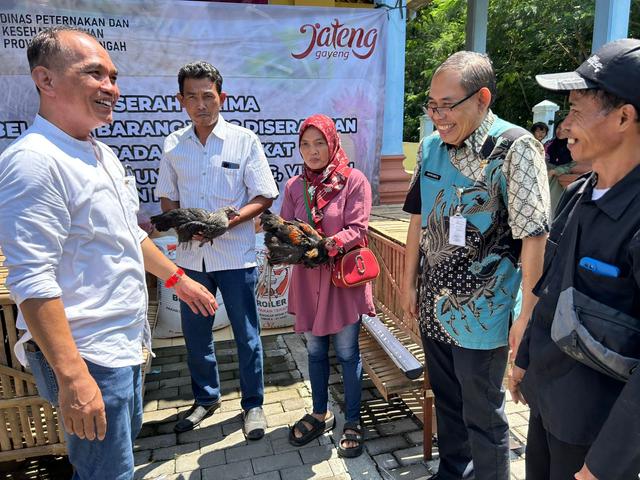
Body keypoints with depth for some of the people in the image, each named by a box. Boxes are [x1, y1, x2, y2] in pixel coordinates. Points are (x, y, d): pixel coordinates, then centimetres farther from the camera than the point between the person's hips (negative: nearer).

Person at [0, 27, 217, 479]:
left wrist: (176, 278, 22)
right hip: (86, 356, -9)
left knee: (127, 437, 25)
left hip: (124, 342, 9)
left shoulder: (103, 154, 9)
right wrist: (71, 376, -27)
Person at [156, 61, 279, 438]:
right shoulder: (174, 145, 5)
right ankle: (206, 399, 38)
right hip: (191, 256, 4)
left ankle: (253, 404, 27)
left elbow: (264, 197, -5)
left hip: (236, 255, -3)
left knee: (247, 335, 8)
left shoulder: (244, 140, -4)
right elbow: (167, 197, 12)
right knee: (196, 334, 16)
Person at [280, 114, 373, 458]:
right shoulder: (294, 186, 6)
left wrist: (329, 244, -29)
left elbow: (357, 230, -13)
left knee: (346, 352, 6)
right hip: (308, 278, 4)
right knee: (315, 349, 17)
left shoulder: (354, 180, -7)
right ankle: (320, 414, 36)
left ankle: (353, 423, 25)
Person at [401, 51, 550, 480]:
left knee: (482, 417, 11)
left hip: (482, 315, -6)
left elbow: (533, 236, -18)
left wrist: (527, 314, -18)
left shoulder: (515, 149, -16)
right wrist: (410, 283, 11)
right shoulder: (431, 147, 3)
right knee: (446, 401, 24)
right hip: (434, 307, 6)